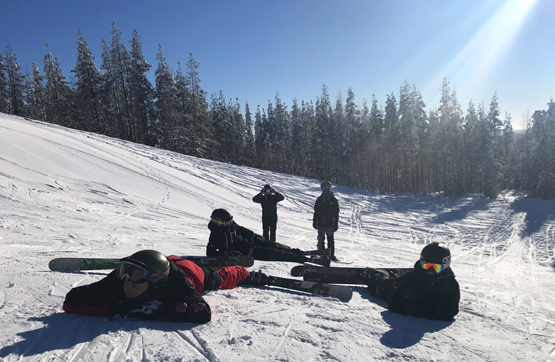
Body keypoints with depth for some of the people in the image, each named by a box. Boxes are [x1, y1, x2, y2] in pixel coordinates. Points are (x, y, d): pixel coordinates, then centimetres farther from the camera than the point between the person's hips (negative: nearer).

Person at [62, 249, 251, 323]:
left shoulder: (177, 284, -52)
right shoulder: (121, 278, -42)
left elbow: (202, 314, -64)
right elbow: (72, 300, -42)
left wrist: (154, 312, -60)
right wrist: (116, 306, -50)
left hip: (194, 273, -2)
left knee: (220, 278, 30)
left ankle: (240, 272, 60)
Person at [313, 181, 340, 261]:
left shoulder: (334, 200, 3)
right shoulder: (319, 199, 9)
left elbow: (336, 213, 3)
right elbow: (315, 211, 10)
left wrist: (336, 224, -2)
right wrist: (314, 222, 5)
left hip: (330, 224, -2)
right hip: (320, 224, 2)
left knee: (330, 240, 3)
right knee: (320, 240, 4)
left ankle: (332, 255, 12)